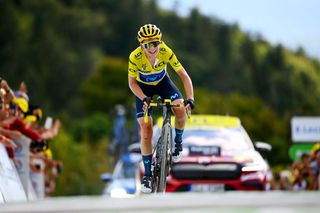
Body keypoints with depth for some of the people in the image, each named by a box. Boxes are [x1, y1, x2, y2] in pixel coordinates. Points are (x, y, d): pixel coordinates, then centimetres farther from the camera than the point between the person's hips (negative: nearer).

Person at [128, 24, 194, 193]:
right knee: (146, 129, -11)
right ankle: (147, 175, -1)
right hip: (143, 87, -1)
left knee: (181, 111, -25)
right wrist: (144, 99, -37)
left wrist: (190, 98, -39)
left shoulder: (166, 52, -30)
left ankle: (177, 142, 6)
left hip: (162, 82, 1)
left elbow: (184, 75, -26)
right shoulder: (135, 57, -32)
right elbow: (132, 83, -20)